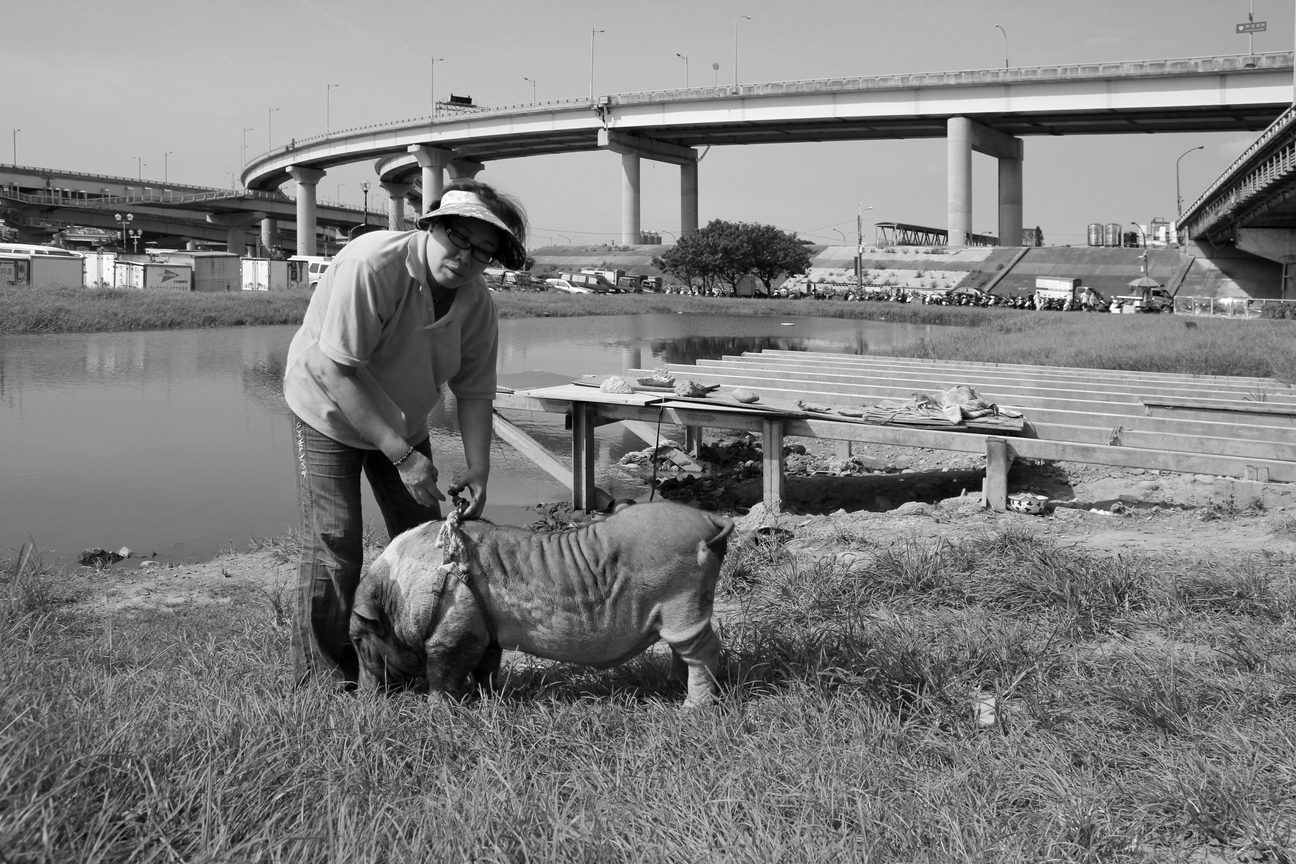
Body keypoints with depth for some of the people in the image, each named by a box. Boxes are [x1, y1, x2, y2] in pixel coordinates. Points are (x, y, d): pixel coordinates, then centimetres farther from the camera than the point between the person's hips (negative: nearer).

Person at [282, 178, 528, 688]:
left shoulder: (477, 304, -13)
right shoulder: (372, 264, -33)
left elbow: (473, 391, -7)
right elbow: (337, 371, -35)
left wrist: (478, 470, -22)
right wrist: (402, 455, -36)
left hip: (403, 424, 6)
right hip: (330, 413, -6)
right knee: (334, 545, -11)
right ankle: (323, 676, 3)